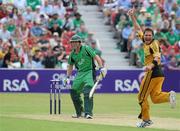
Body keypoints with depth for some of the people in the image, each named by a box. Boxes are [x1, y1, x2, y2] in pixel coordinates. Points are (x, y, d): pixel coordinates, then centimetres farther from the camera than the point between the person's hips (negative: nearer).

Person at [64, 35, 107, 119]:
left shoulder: (86, 49, -8)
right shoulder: (72, 54, 8)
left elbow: (96, 57, -11)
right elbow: (70, 66, 21)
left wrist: (101, 68, -21)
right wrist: (68, 77, 14)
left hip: (89, 72, -6)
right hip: (79, 73, 7)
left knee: (88, 92, -22)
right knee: (73, 92, 6)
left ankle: (88, 113, -23)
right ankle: (79, 112, 24)